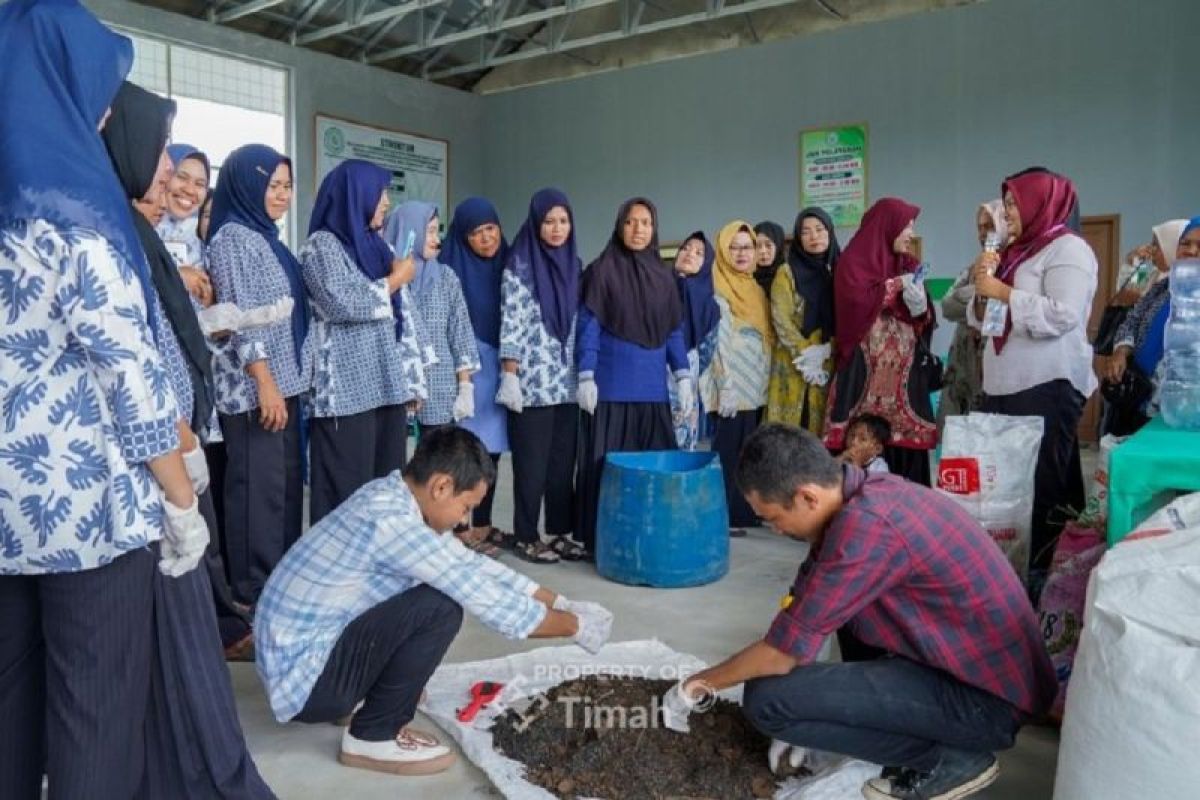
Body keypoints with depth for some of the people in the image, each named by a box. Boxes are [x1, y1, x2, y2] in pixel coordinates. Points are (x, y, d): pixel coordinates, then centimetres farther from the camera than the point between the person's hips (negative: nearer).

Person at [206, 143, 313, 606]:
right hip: (254, 387, -9)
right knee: (259, 488, -5)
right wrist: (264, 382, -20)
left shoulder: (266, 237, 17)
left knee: (287, 483, 11)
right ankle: (256, 592, 3)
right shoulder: (233, 237, -8)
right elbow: (239, 316, -16)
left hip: (284, 382, 9)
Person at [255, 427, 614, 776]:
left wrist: (562, 603, 9)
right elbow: (489, 603, -22)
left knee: (439, 589, 11)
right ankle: (373, 736, -5)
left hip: (300, 651, 9)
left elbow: (472, 564, 10)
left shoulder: (390, 496, 1)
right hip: (304, 677, -9)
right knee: (441, 607, -23)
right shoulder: (391, 521, -27)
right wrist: (575, 627, -8)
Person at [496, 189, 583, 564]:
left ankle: (560, 531, 20)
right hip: (532, 379, -6)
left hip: (567, 381, 6)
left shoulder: (574, 264, 13)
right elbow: (510, 323, -9)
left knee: (564, 460, 10)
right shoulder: (520, 264, -5)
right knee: (532, 462, 1)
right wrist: (509, 376, -14)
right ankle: (526, 536, 11)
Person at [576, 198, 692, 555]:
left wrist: (683, 374, 5)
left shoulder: (663, 274, 11)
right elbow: (588, 327, -5)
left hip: (652, 386, 5)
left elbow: (674, 330, 13)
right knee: (608, 462, -1)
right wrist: (586, 377, -12)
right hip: (611, 385, -4)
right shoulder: (602, 270, -2)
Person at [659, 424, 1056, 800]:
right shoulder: (868, 493, 2)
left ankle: (948, 757, -1)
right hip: (990, 666, 9)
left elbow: (783, 653, -18)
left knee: (766, 698, -17)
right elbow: (804, 615, 11)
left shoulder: (866, 525, -26)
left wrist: (695, 686, -2)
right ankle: (944, 739, 14)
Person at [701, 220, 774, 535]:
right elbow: (716, 339, -12)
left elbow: (767, 336, 18)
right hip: (732, 388, -7)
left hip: (756, 387, 7)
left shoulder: (754, 288, 17)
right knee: (728, 453, -7)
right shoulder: (716, 288, -5)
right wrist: (726, 387, -19)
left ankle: (743, 512, 15)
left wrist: (766, 382, 12)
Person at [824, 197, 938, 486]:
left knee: (906, 437, -1)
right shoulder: (854, 262, 2)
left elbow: (925, 322, 17)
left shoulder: (908, 265, 19)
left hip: (905, 370, 5)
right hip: (867, 368, -5)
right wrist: (895, 285, -7)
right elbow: (856, 303, -15)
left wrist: (919, 304, -5)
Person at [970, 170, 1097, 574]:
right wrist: (982, 287, 4)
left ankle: (1042, 567, 1)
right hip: (1003, 385, 8)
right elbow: (984, 320, 22)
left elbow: (1063, 315, -19)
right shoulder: (1017, 251, 20)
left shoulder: (1068, 249, -4)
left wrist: (1002, 292, -13)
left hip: (1048, 387, -8)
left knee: (1042, 485, -6)